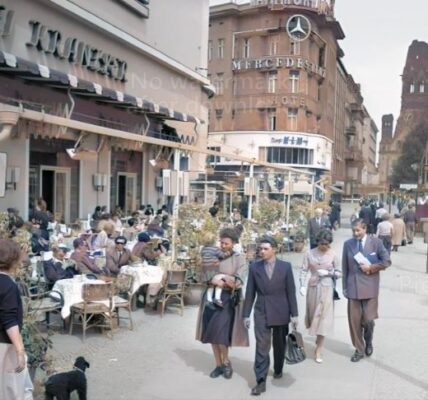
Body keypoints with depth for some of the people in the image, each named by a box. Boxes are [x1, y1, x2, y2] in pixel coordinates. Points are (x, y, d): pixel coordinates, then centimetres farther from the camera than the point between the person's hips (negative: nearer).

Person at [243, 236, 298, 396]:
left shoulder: (286, 266, -2)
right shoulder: (254, 267, 0)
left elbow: (291, 292, -1)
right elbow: (250, 292, 2)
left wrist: (294, 314, -3)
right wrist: (246, 314, 0)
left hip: (280, 312, 0)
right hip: (261, 312, 0)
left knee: (279, 344, 14)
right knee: (262, 346, -6)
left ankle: (278, 370, 37)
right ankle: (261, 381, -4)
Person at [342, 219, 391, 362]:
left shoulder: (376, 242, -3)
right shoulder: (348, 244, 2)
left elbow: (387, 261, -1)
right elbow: (345, 268, 7)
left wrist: (371, 267, -13)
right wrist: (344, 287, 7)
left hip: (370, 286, -2)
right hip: (353, 287, 2)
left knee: (368, 319, -3)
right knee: (354, 320, 3)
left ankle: (368, 342, 29)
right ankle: (359, 349, 21)